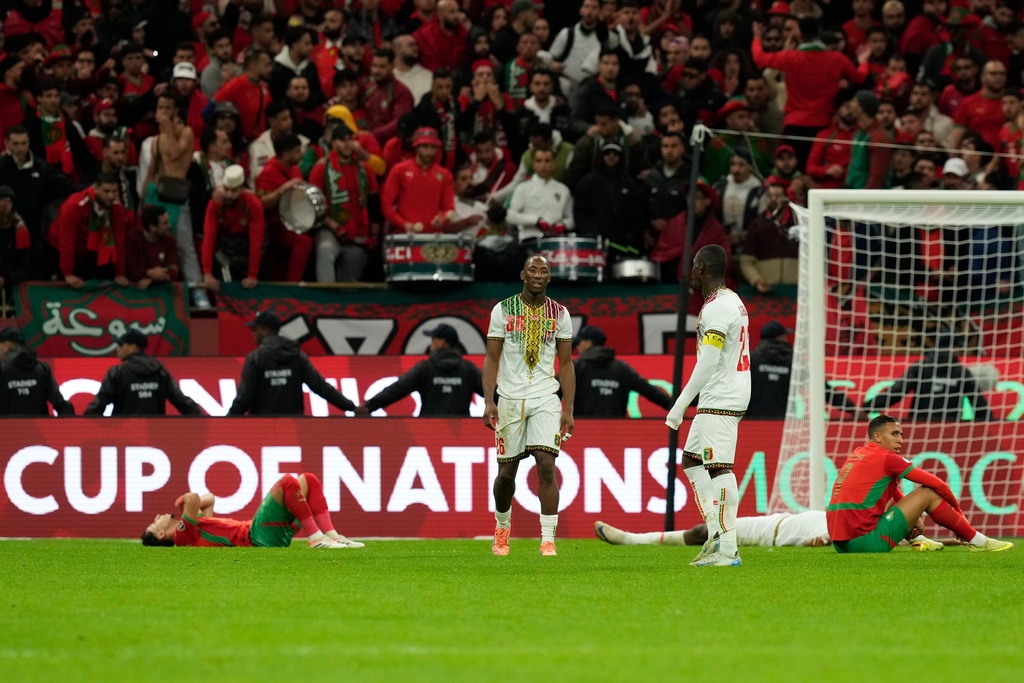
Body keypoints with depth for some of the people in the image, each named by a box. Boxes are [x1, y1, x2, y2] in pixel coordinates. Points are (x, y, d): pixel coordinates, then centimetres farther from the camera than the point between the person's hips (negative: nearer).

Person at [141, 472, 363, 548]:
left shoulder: (194, 525, 23)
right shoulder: (182, 534, -6)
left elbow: (209, 499, 35)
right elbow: (193, 498, -22)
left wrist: (187, 503, 18)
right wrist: (186, 502, 0)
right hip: (258, 537, -10)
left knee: (308, 480, 10)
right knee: (287, 482, -25)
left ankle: (331, 535, -4)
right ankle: (316, 538, -24)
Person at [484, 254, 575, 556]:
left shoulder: (559, 314, 5)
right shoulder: (503, 310, 2)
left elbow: (566, 364, 7)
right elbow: (491, 359, 2)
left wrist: (568, 409, 1)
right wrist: (489, 402, -8)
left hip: (545, 398, 0)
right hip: (510, 397, 0)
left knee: (546, 465, -14)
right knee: (507, 471, 6)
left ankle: (548, 539, -13)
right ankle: (502, 529, 31)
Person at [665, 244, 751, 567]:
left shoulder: (716, 308, -15)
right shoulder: (733, 302, 16)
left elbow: (708, 363, -21)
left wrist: (680, 405, -19)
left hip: (720, 401, -11)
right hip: (718, 399, 11)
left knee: (719, 468, -11)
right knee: (691, 459, 16)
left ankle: (727, 549, -14)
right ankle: (716, 532, 12)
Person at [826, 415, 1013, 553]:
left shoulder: (857, 455, 18)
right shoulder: (886, 457, -6)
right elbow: (938, 485, -1)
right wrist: (958, 512, 13)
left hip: (840, 543, 9)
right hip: (865, 540, -9)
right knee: (928, 493, -1)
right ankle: (979, 542, 8)